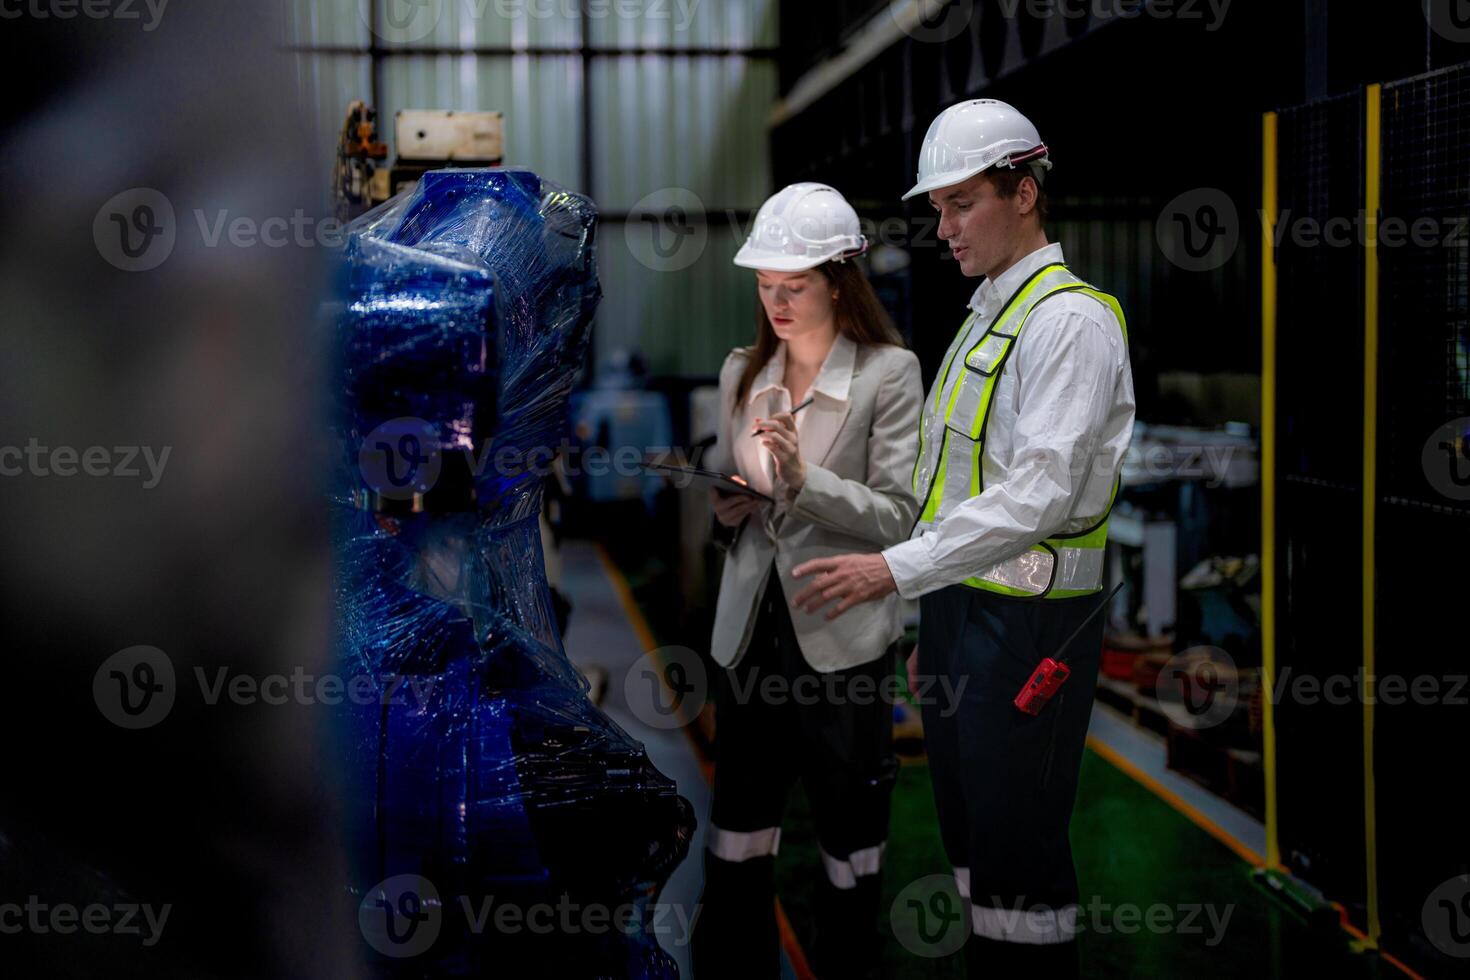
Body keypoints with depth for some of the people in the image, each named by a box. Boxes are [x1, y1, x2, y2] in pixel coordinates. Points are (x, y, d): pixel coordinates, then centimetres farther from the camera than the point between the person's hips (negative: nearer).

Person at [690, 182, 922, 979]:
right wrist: (722, 504, -4)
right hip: (750, 623, 5)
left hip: (841, 633, -4)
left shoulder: (890, 373, -6)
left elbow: (899, 517, -11)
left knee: (848, 830, 7)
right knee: (738, 827, 9)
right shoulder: (742, 372, 9)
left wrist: (804, 480, -24)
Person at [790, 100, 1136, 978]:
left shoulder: (1071, 319, -13)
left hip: (1030, 620, -9)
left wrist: (896, 570, -26)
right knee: (968, 834, 15)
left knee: (1020, 852, -3)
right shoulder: (985, 315, 17)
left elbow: (1040, 496, -23)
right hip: (961, 604, 9)